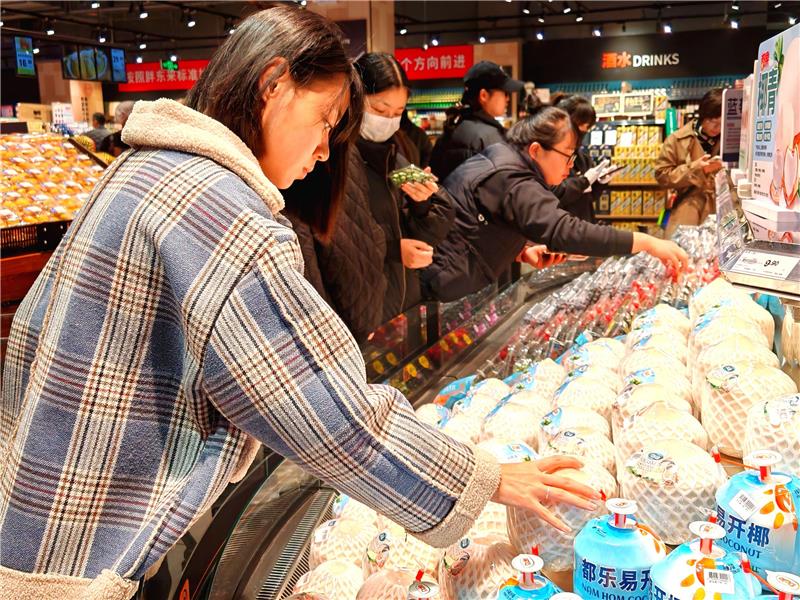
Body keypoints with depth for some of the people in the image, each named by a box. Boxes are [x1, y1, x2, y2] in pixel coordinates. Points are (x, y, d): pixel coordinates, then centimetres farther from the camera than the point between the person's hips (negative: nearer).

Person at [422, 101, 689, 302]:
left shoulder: (495, 160, 12)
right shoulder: (512, 181, -21)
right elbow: (565, 230, -34)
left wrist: (522, 251, 6)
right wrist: (647, 243, -31)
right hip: (449, 289, -10)